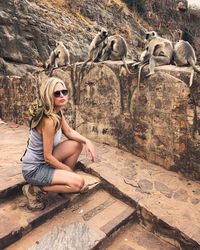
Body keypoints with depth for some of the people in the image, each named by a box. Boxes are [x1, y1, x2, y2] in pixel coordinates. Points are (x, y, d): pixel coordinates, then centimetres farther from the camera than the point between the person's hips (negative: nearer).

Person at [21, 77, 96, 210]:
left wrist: (87, 141, -10)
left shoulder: (57, 112, -2)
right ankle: (36, 189, -4)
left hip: (43, 161, 9)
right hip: (34, 169, -9)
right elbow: (48, 157, -23)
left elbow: (69, 132, 8)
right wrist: (68, 170, -9)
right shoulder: (49, 120, -29)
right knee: (78, 182, -17)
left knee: (77, 144, 3)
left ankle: (63, 178, 16)